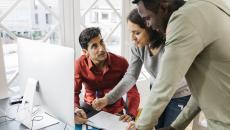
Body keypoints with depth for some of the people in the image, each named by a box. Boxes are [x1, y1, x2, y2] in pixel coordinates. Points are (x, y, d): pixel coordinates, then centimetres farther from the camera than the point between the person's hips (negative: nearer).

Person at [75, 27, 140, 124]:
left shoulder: (121, 62, -17)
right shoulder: (80, 64, -15)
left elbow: (132, 91, -17)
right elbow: (73, 92, -15)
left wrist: (130, 115, -36)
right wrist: (75, 109, -38)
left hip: (113, 109, -1)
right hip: (90, 105, 2)